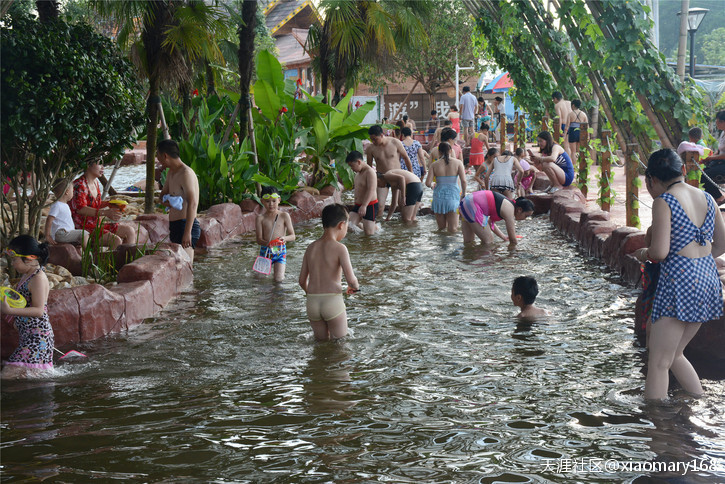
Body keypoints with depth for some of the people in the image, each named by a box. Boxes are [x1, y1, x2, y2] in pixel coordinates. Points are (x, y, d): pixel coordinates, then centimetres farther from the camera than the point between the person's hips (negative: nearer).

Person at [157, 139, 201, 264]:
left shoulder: (186, 173, -15)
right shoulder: (171, 173, 16)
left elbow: (192, 203, -23)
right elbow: (163, 194, 25)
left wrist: (187, 232, -29)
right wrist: (165, 201, -2)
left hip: (185, 225, -10)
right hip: (175, 226, 10)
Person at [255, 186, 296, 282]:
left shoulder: (284, 216, -2)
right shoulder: (260, 218, -2)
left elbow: (292, 236, -4)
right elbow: (259, 239, -7)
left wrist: (285, 238, -26)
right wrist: (267, 243, -28)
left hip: (280, 251, -1)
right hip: (265, 251, 1)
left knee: (279, 279, -12)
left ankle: (282, 265, 19)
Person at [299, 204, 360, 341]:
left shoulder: (311, 248, 8)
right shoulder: (339, 248, -8)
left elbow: (302, 281, 12)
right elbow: (351, 279, -15)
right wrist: (355, 287, 7)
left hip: (312, 304, 5)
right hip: (333, 301, -5)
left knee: (321, 341, 19)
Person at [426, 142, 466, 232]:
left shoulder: (434, 165, 1)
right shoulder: (458, 163, -2)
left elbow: (428, 183, -5)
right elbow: (463, 181, -10)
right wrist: (464, 193, 5)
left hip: (439, 197, 1)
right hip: (453, 196, -1)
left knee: (441, 229, 12)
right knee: (453, 230, -1)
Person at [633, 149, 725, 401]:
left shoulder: (663, 202, -11)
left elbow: (660, 251, -18)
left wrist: (643, 253, 3)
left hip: (678, 279, -8)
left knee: (658, 363, -1)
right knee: (675, 355, 22)